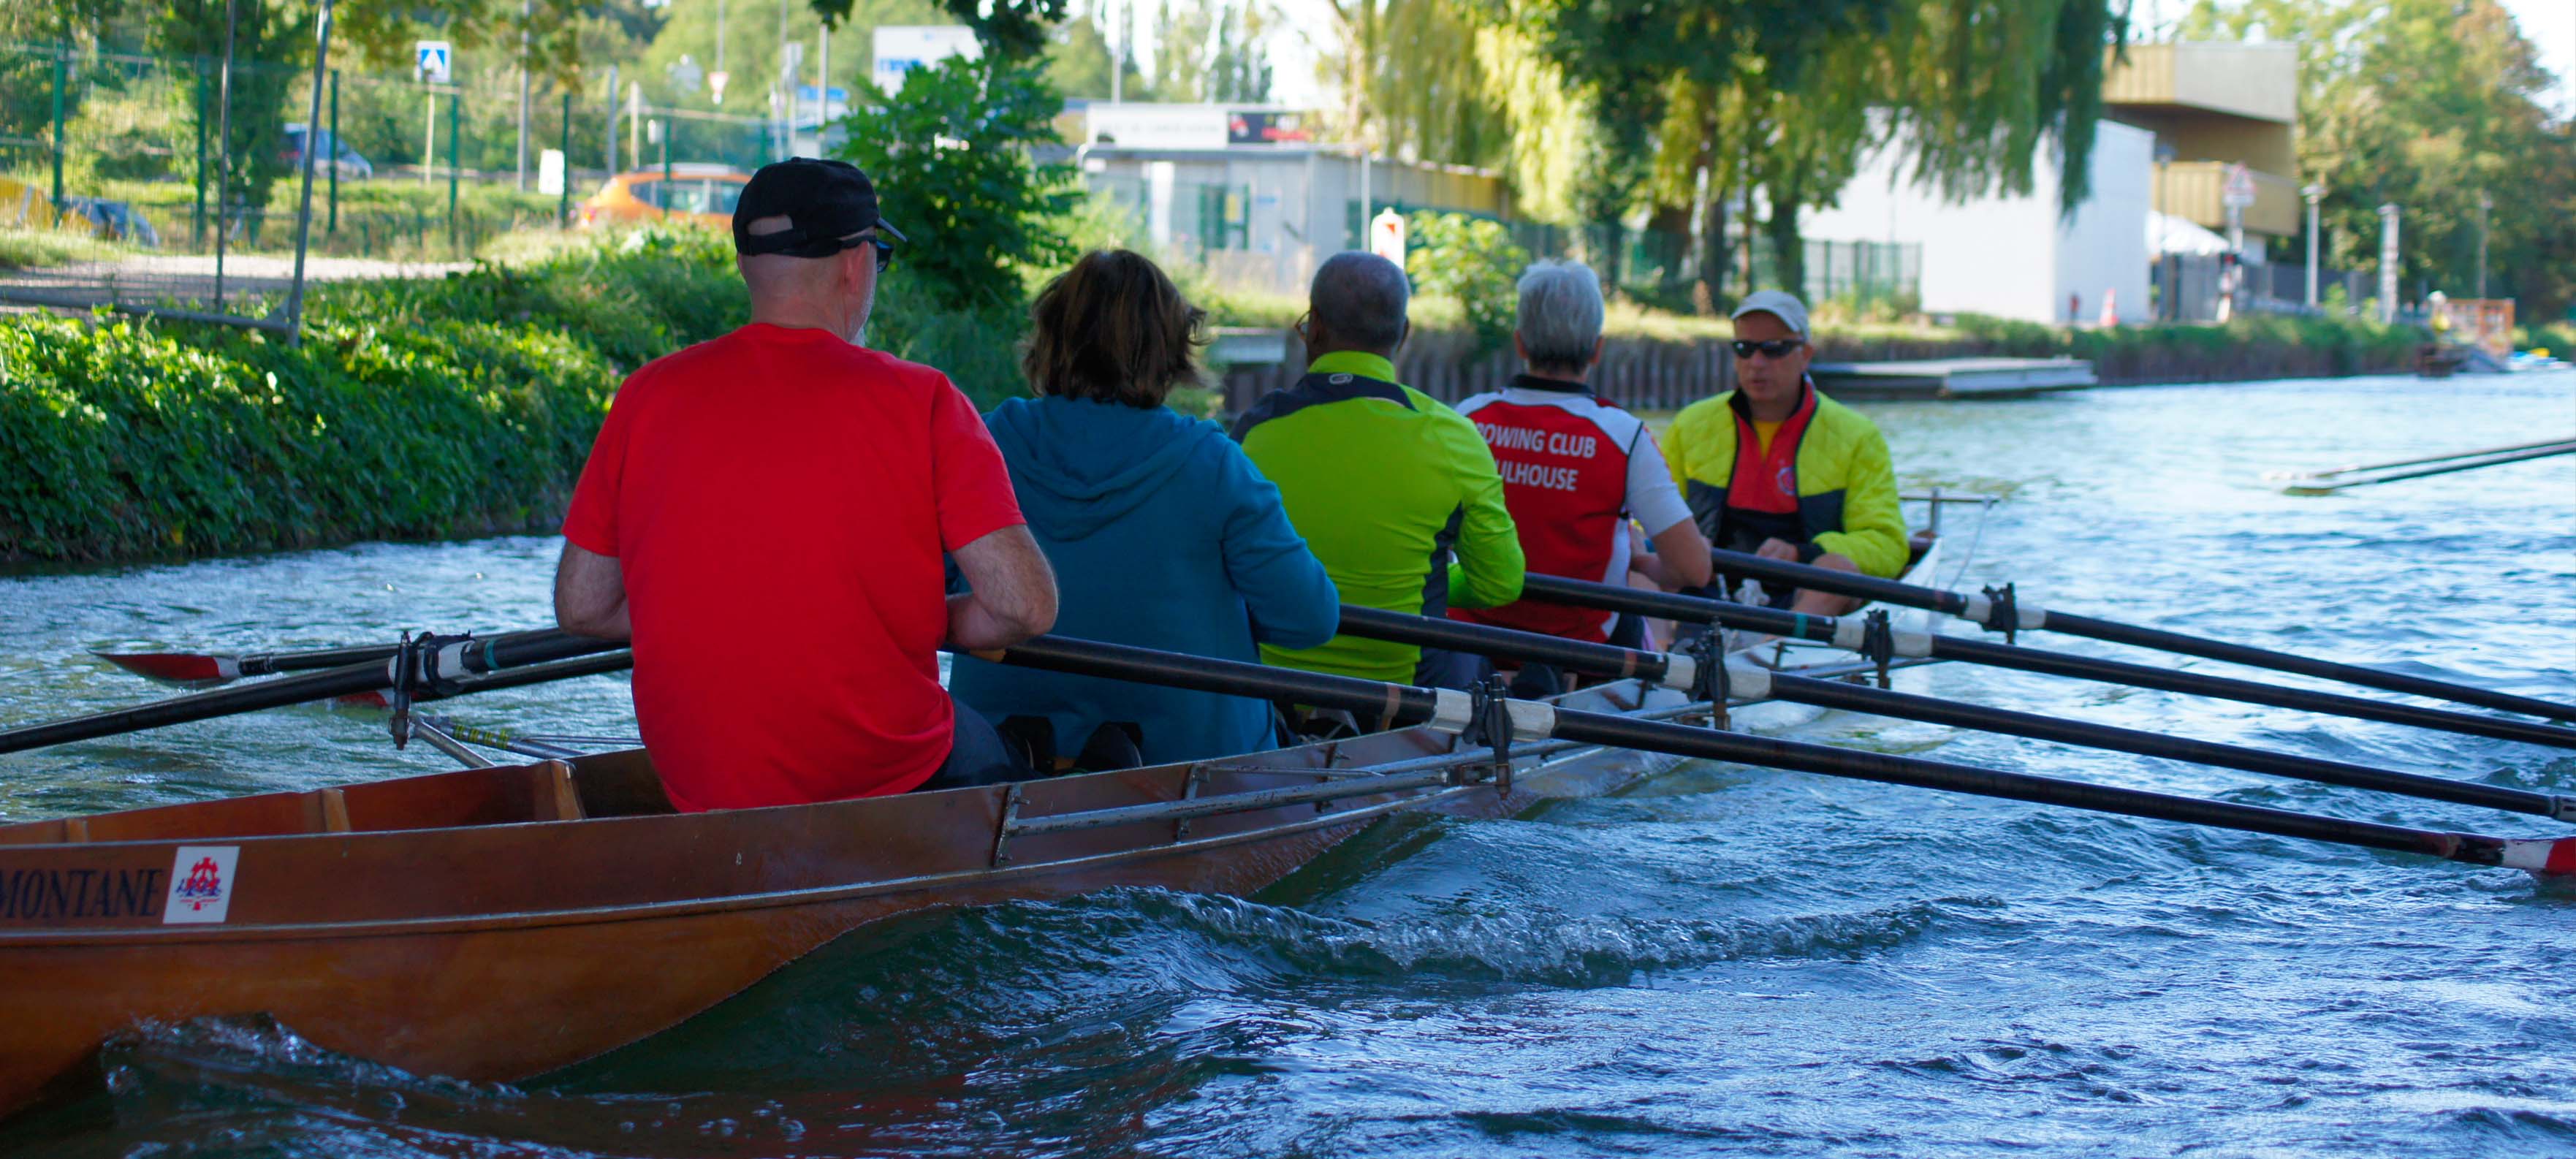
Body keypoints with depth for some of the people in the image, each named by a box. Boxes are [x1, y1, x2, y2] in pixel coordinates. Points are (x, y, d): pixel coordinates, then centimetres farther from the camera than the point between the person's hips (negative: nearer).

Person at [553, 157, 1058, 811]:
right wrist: (929, 623, 6)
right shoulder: (921, 402, -9)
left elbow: (582, 608, 4)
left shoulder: (649, 396, -1)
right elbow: (1025, 606, -14)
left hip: (698, 789, 4)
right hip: (886, 777, -4)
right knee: (982, 750, 28)